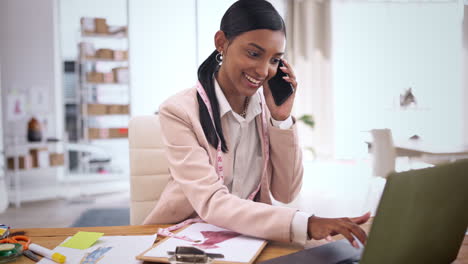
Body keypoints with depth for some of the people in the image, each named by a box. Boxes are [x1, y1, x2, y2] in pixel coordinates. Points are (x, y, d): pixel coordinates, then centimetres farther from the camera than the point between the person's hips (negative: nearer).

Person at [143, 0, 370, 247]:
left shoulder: (267, 107, -2)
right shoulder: (179, 111, -15)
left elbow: (286, 193, -2)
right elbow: (211, 203, -24)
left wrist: (281, 119, -12)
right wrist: (306, 224, -34)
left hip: (248, 234, 4)